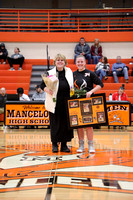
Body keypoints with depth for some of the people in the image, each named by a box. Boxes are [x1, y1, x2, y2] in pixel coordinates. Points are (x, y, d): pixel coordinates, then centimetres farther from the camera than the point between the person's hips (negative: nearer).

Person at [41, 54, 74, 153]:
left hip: (67, 103, 3)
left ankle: (64, 144, 15)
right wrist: (47, 90, -17)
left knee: (66, 123, 4)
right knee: (55, 123, 1)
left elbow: (72, 86, 18)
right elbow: (43, 85, 3)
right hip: (55, 104, -2)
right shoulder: (50, 73, 1)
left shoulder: (69, 72, 9)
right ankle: (55, 144, 14)